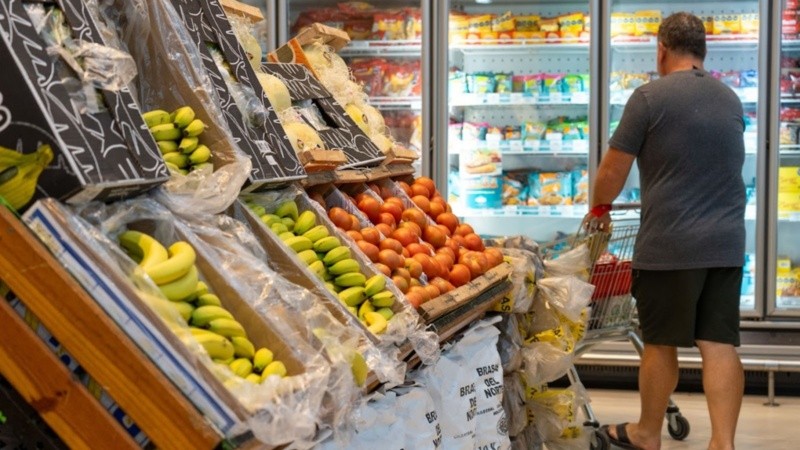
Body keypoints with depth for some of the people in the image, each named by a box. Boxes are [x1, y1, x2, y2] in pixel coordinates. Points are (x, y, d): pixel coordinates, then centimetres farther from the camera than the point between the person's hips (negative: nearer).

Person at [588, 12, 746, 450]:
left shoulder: (650, 97, -8)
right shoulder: (731, 100, 12)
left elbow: (612, 171, -5)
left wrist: (599, 208, 15)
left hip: (669, 244, -5)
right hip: (726, 244, 5)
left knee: (660, 343, 9)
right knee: (720, 344, 4)